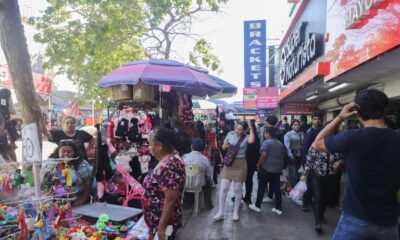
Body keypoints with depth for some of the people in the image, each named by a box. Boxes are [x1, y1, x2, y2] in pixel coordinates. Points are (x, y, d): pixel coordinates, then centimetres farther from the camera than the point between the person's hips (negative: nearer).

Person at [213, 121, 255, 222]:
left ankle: (235, 212, 25)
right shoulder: (230, 134, 2)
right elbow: (223, 147, 10)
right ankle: (220, 213, 10)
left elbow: (251, 141, -32)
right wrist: (225, 146, -13)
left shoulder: (246, 137, -6)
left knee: (237, 190, 8)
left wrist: (251, 128, -20)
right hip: (229, 163, 2)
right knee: (223, 188, 0)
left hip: (240, 164, -2)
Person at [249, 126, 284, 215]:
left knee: (261, 188, 5)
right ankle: (278, 208, 12)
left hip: (266, 168, -7)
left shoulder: (267, 142, -13)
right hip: (277, 169, 7)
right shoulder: (280, 143, 12)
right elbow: (282, 156, 16)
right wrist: (281, 166, 22)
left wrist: (258, 165, -9)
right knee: (277, 188, 9)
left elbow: (263, 155, -20)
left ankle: (257, 206, 14)